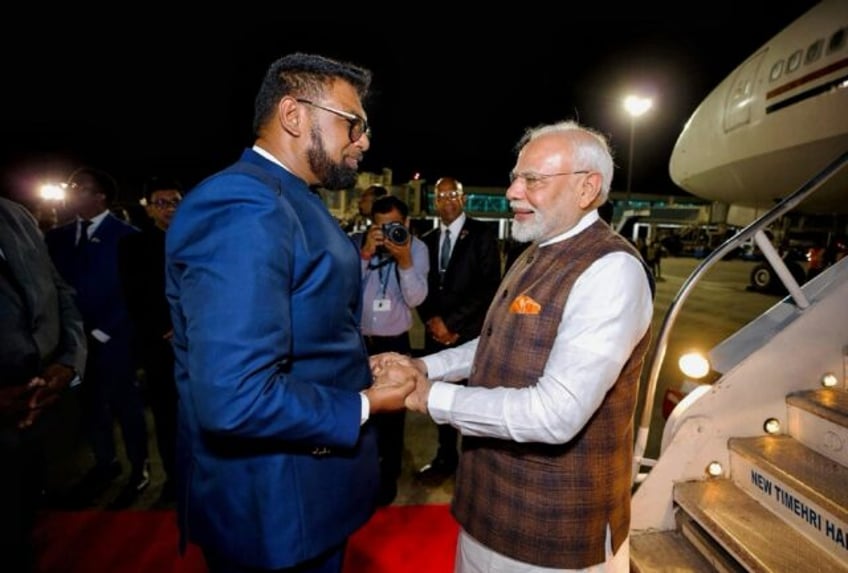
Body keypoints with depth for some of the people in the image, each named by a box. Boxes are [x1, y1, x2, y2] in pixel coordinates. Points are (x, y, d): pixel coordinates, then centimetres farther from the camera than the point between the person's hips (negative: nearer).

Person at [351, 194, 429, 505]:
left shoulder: (416, 247, -6)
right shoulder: (355, 243, -6)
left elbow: (416, 298, -14)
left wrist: (405, 261, -28)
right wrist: (365, 253, -26)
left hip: (394, 343, -1)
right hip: (356, 340, 1)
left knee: (392, 411, 11)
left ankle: (387, 476, 33)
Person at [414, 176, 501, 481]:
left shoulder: (482, 234, -3)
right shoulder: (427, 239, 12)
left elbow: (489, 286, -12)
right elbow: (422, 287, 13)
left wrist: (452, 322, -14)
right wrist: (432, 320, -5)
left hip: (470, 333, -4)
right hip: (437, 333, 5)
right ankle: (446, 457, 32)